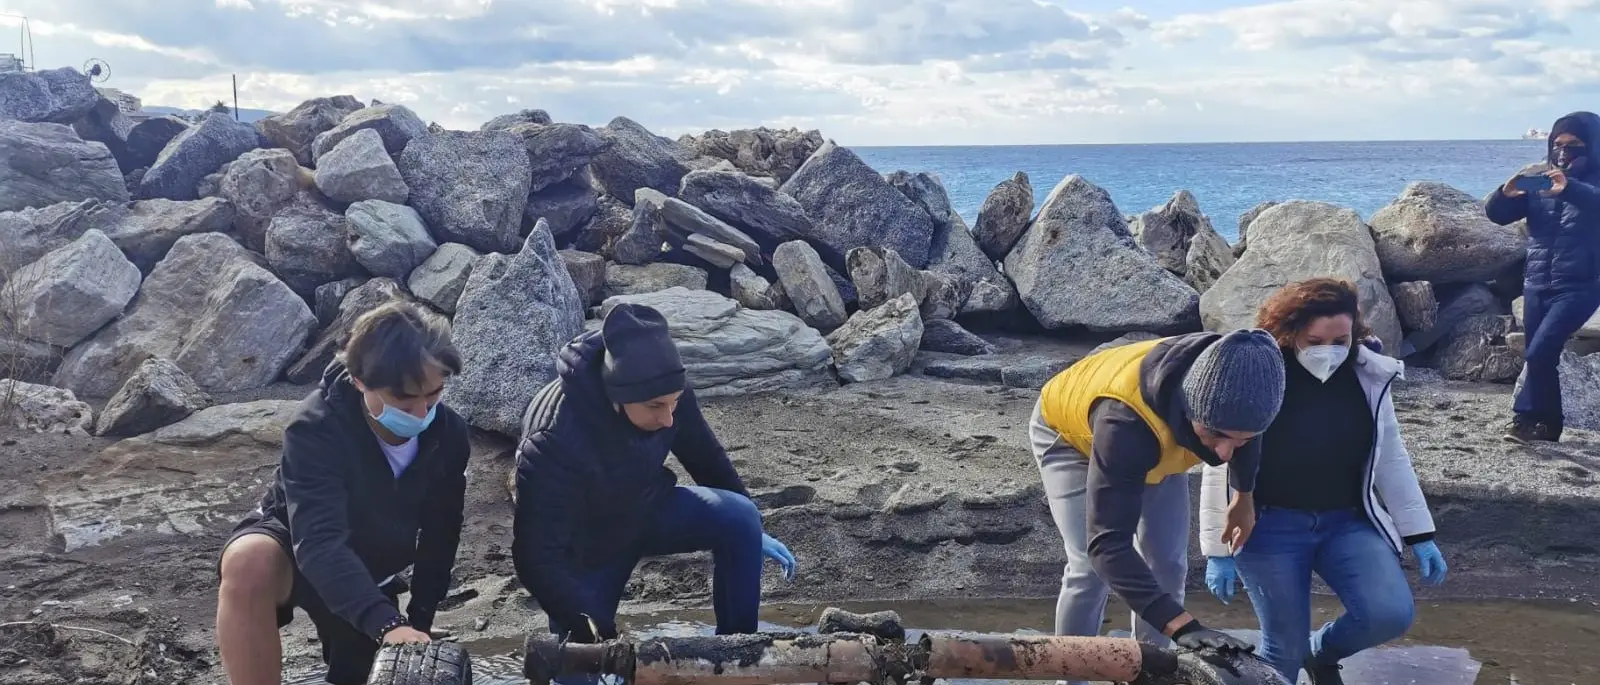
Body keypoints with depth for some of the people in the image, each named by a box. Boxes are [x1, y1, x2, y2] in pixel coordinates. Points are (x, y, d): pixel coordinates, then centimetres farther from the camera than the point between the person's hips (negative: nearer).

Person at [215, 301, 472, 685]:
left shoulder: (448, 435, -19)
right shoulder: (317, 427, -34)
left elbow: (440, 537, -6)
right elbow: (319, 542, -46)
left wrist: (418, 623, -9)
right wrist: (388, 625, -58)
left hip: (369, 572, 5)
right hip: (292, 549, -5)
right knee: (250, 562, -40)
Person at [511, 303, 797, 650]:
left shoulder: (664, 390, -24)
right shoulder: (554, 443, -39)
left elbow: (702, 454, -3)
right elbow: (537, 557, -34)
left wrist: (753, 531, 5)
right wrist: (598, 636, -38)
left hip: (647, 508, 4)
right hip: (587, 544, -3)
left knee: (739, 518, -22)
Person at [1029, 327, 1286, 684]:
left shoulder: (1230, 385, -33)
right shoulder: (1124, 420, -50)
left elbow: (1244, 432, -5)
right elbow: (1107, 543, -53)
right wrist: (1183, 626, -62)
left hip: (1159, 431, 5)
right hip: (1070, 434, -5)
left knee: (1167, 566, 0)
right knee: (1089, 568, -17)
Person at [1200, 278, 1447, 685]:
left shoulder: (1369, 376, -3)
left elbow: (1391, 459, 8)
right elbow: (1221, 469, -11)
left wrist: (1419, 535, 7)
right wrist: (1218, 551, -10)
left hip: (1348, 522, 4)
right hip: (1271, 528, -3)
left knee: (1392, 615, -15)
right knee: (1285, 647, -3)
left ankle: (1322, 652, 18)